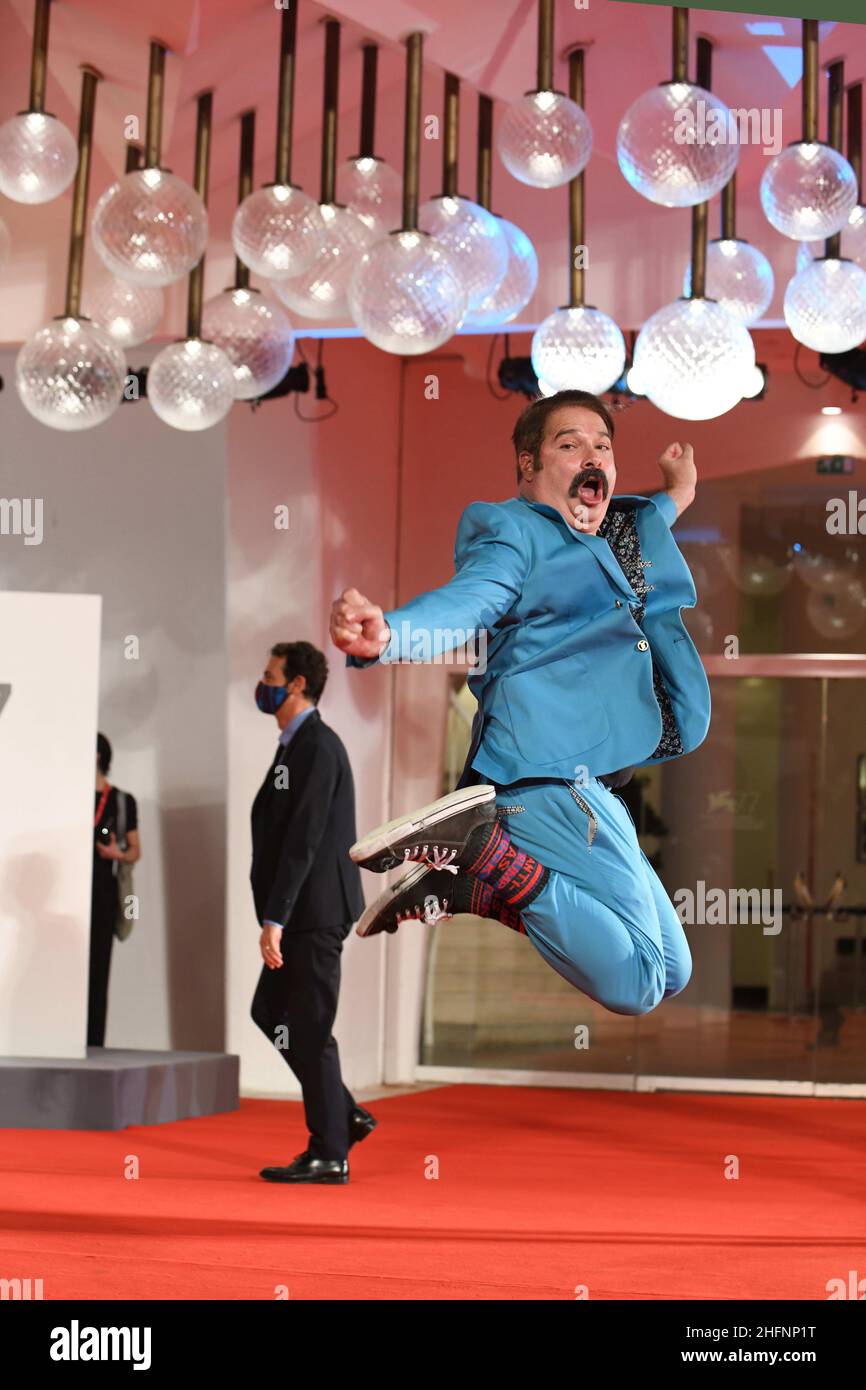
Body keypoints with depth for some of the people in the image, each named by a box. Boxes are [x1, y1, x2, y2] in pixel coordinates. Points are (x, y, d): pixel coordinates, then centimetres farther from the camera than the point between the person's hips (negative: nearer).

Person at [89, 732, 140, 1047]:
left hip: (102, 894, 0)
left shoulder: (122, 801, 11)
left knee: (97, 972, -2)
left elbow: (135, 851, 13)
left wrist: (119, 854, -8)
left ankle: (93, 1045, -3)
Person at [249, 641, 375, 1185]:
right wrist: (275, 916, 20)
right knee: (269, 1013, 15)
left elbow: (304, 840, -21)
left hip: (314, 911, -10)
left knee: (310, 1029, -4)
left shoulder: (317, 747, -15)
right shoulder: (297, 745, 17)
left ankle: (329, 1155, 3)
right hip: (302, 913, 10)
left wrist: (274, 920, -23)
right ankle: (345, 1116, 20)